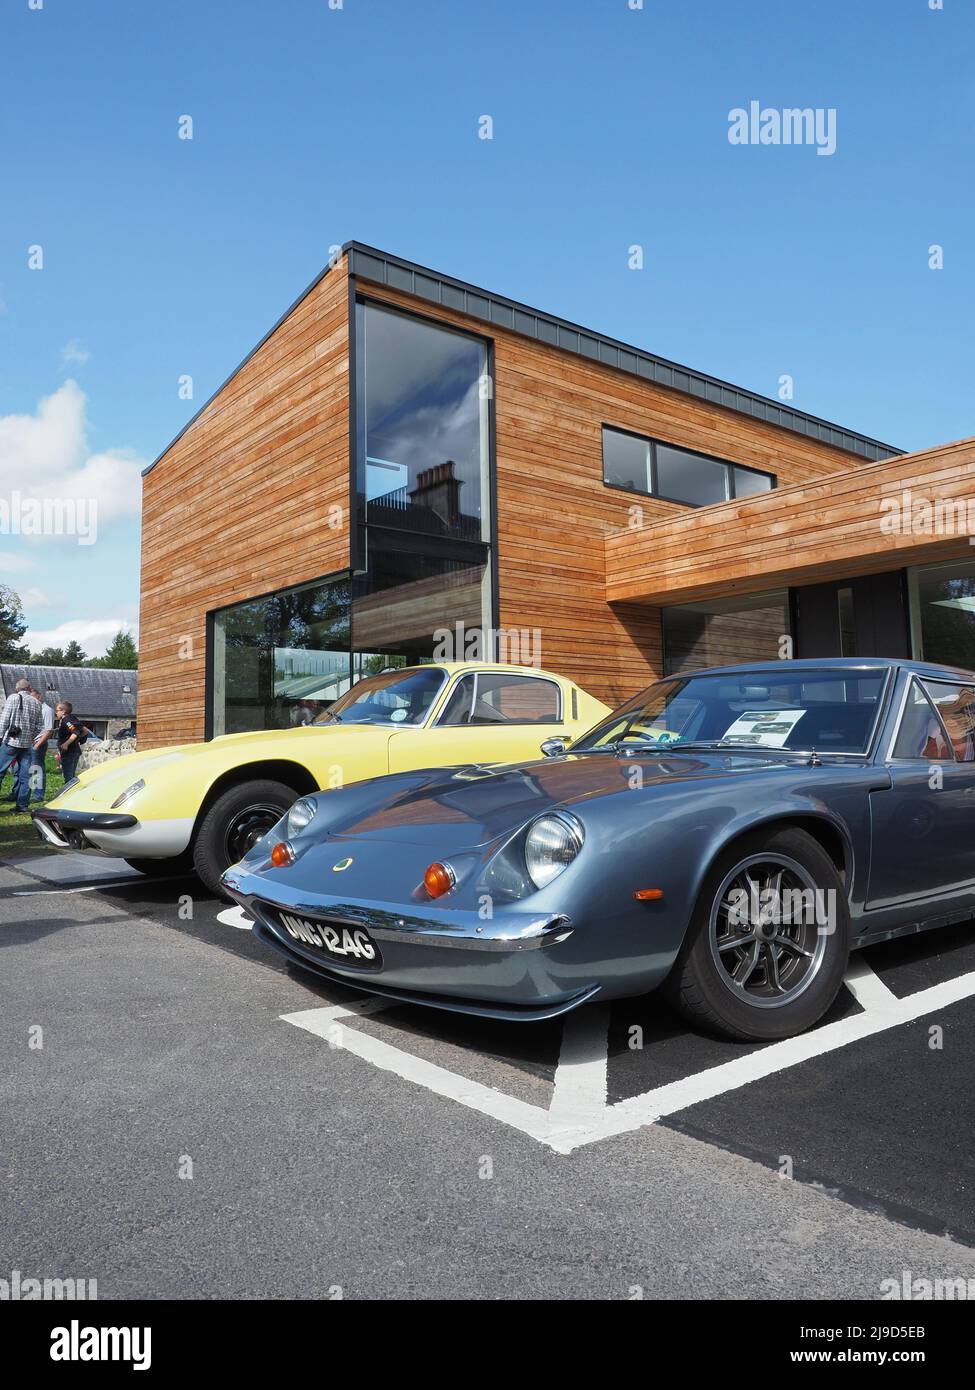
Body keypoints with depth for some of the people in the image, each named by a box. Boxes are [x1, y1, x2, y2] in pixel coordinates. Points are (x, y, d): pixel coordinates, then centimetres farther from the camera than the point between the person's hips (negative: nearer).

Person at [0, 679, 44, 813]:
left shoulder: (13, 698, -2)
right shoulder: (36, 703, 10)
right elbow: (39, 726, 11)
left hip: (11, 741, -4)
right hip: (28, 744, 4)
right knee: (24, 775, 6)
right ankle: (22, 804, 6)